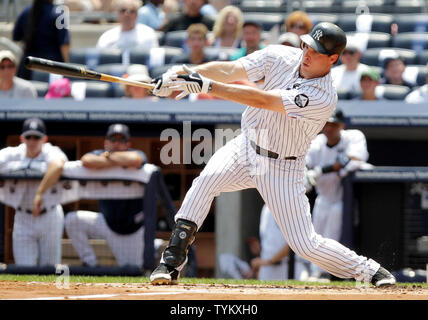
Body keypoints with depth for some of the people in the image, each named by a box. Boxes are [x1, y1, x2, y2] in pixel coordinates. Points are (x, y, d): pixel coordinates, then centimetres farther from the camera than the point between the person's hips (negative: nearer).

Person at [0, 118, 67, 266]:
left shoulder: (51, 152, -19)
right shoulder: (12, 155, -9)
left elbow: (57, 165, -43)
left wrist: (40, 193, -47)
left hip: (50, 218, -2)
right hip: (23, 219, 2)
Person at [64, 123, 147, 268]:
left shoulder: (137, 154, -13)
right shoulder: (99, 154, -5)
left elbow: (134, 160, -40)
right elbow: (86, 161, -30)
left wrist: (108, 157, -21)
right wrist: (120, 162, -27)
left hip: (134, 228, -3)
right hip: (108, 222, 3)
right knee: (73, 219, -18)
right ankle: (90, 264, -7)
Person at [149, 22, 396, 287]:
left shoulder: (324, 98, -26)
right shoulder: (281, 56, -9)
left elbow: (263, 100, -34)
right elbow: (230, 70, -18)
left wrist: (206, 85, -38)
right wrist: (185, 74, -34)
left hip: (282, 168, -4)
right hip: (246, 147, 4)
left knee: (305, 244, -5)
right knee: (206, 181, -24)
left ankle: (368, 270, 19)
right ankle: (171, 263, -19)